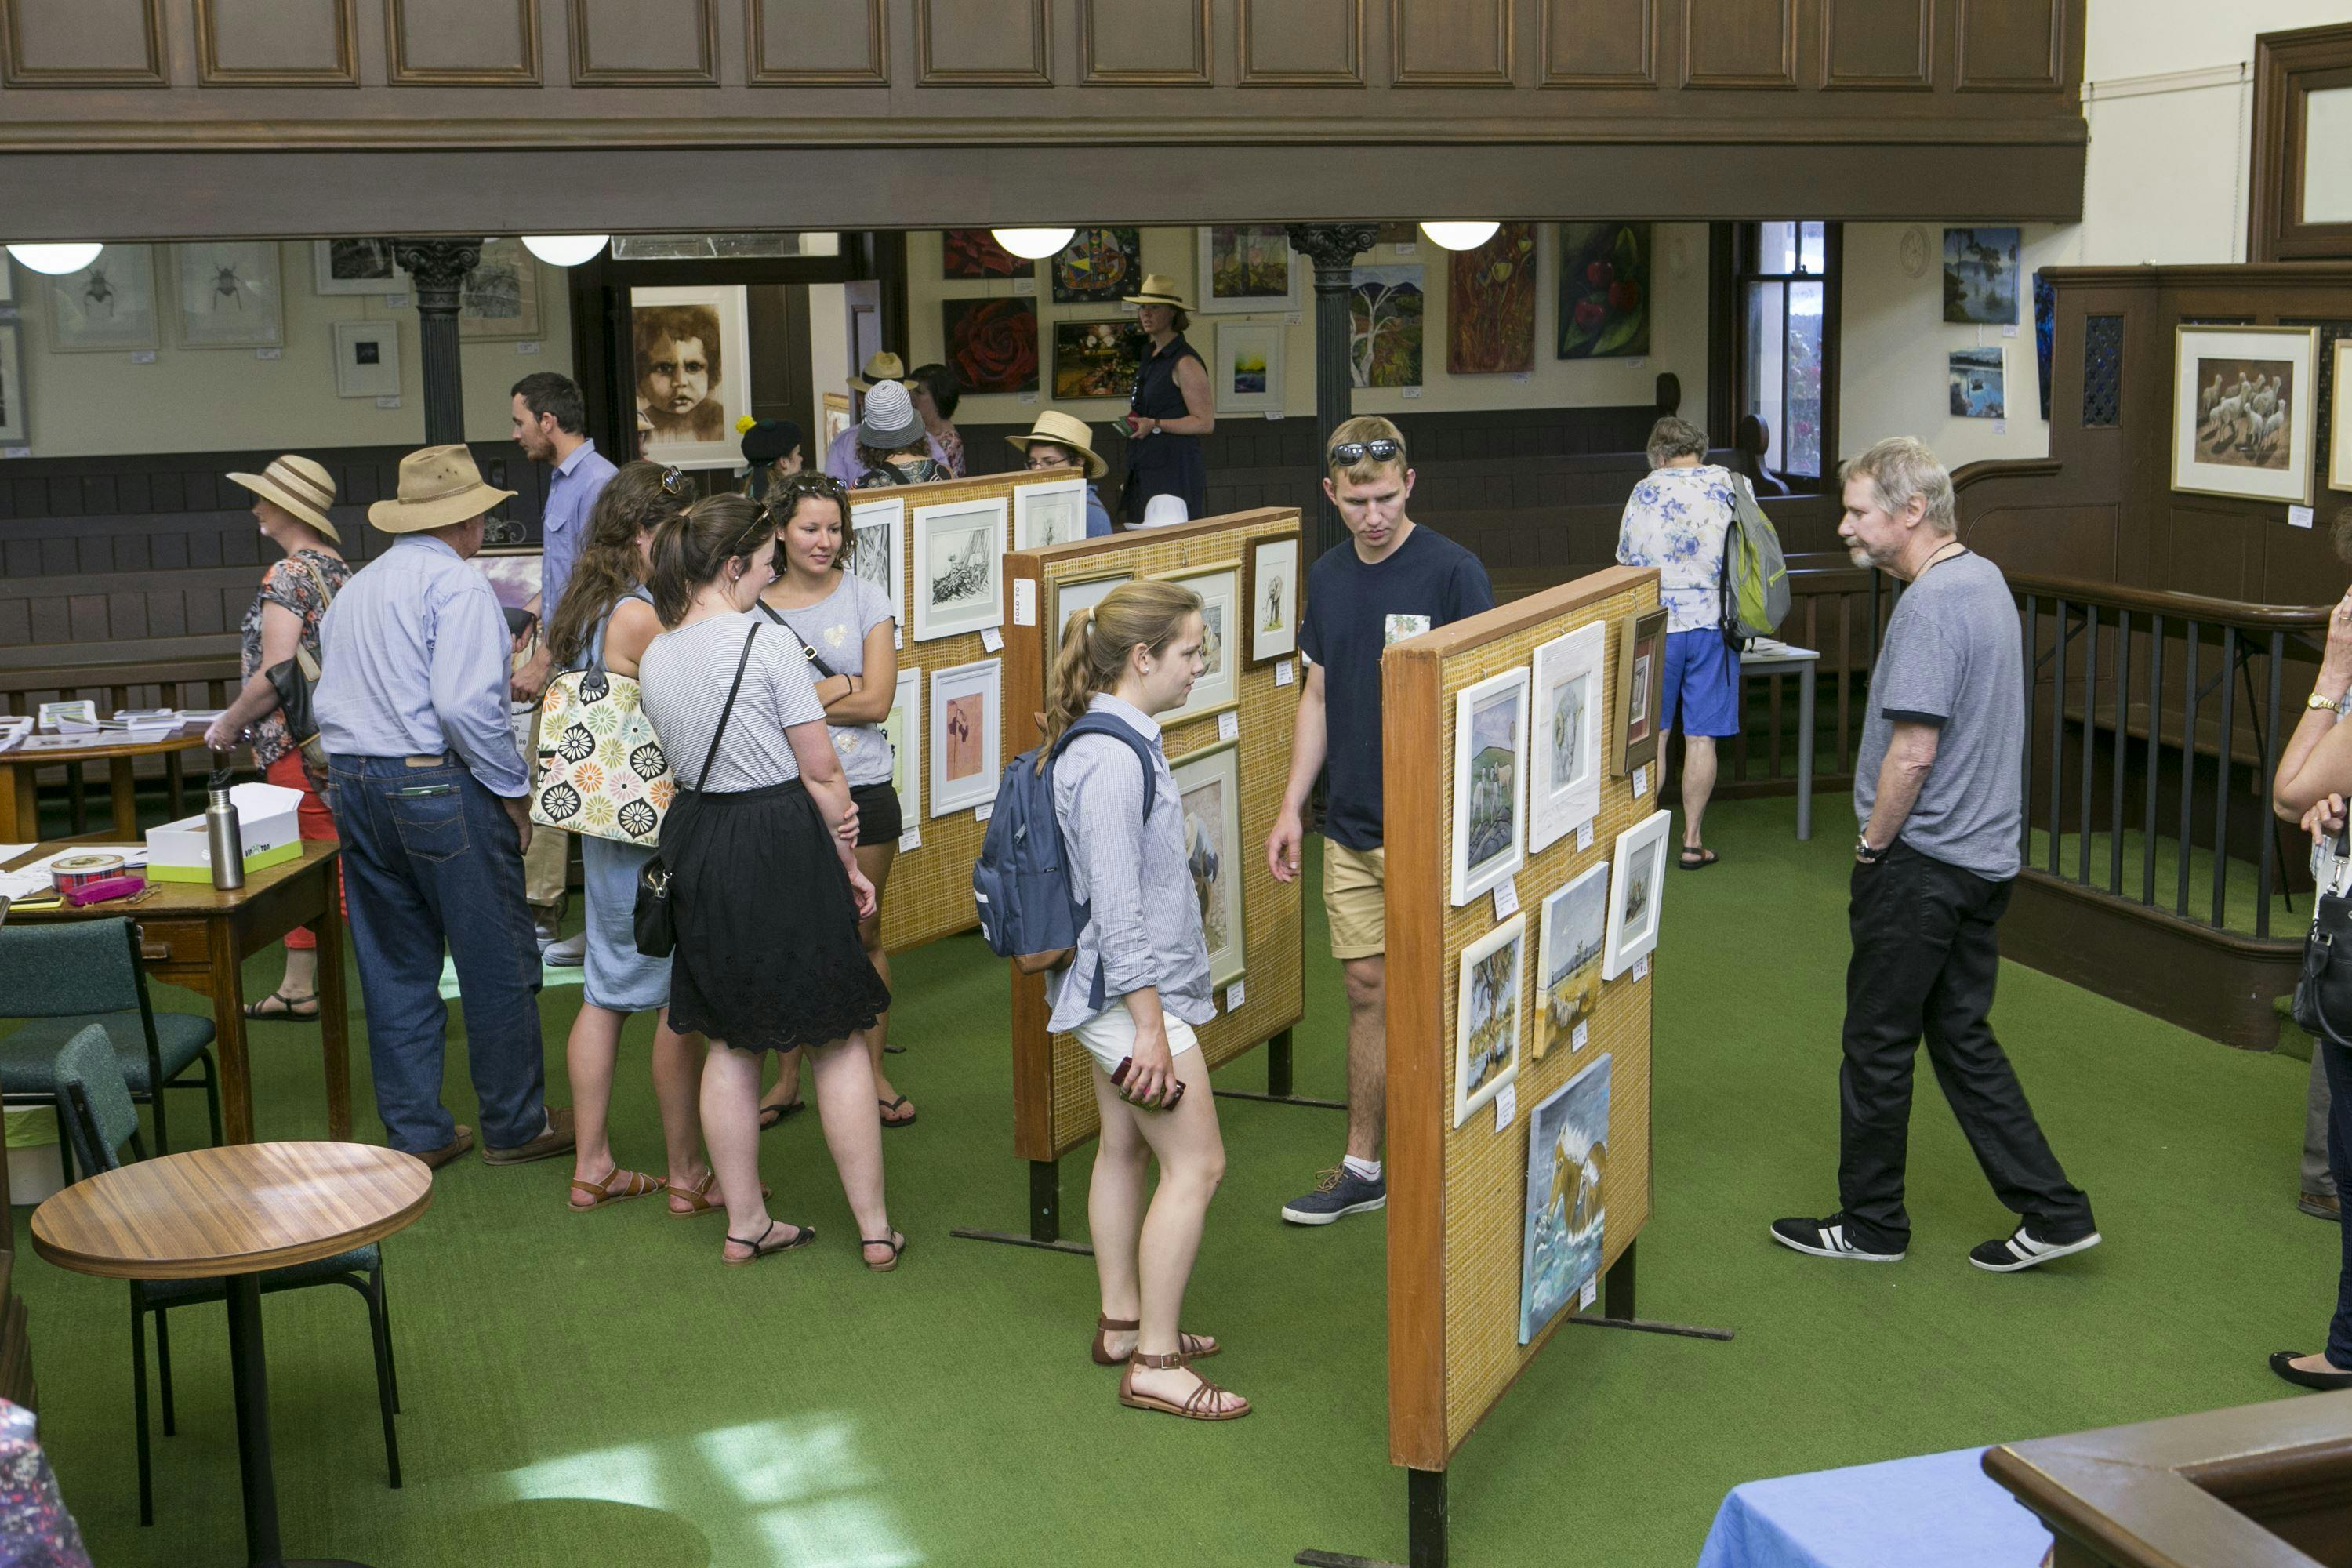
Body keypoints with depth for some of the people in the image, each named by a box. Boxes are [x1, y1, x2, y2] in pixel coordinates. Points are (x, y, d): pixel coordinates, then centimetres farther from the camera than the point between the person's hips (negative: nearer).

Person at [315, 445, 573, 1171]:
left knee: (394, 969, 12)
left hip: (353, 784, 8)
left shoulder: (353, 589, 16)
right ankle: (515, 1125, 12)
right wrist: (514, 791, -12)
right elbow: (465, 704, -21)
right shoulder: (456, 584, -11)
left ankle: (415, 1132, 18)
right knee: (498, 964, 3)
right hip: (439, 785, -8)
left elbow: (326, 702, 17)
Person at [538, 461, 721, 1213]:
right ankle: (687, 1173, 9)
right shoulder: (640, 617, -18)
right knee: (680, 998, 0)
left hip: (606, 829, 9)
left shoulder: (584, 609, 11)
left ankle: (592, 1166, 20)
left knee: (606, 993, 13)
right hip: (655, 833, -9)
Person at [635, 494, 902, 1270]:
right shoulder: (767, 644, -15)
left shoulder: (654, 658, 4)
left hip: (698, 846, 6)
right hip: (783, 846, -6)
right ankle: (875, 1228, 11)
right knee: (838, 1040, 5)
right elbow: (820, 770, -13)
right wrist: (849, 864, 0)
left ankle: (745, 1222, 22)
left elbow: (684, 759, 9)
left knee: (730, 1041, 15)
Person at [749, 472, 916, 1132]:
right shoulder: (755, 605, 3)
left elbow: (877, 701, -7)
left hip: (862, 788, 0)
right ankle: (788, 1078, 19)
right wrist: (834, 689, -11)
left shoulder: (866, 600, 2)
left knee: (864, 934, 7)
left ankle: (873, 1072, 20)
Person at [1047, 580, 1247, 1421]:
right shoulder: (1113, 759, -24)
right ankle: (1155, 1364, 3)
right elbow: (1117, 907, -25)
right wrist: (1151, 1028, -22)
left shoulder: (1116, 739, 8)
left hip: (1107, 988, 10)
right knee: (1196, 1165, -4)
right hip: (1130, 990, -10)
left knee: (1125, 1147, 18)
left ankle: (1122, 1323, 31)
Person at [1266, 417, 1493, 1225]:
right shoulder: (1328, 575, 8)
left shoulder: (1452, 571, -11)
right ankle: (1361, 1169, 24)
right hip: (1350, 827, 6)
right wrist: (1292, 807, 12)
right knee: (1368, 992, 13)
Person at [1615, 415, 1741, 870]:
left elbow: (1626, 563, 8)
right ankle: (1693, 841, 9)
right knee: (1701, 738, 4)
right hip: (1711, 625, 0)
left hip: (1656, 627, 0)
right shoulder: (1727, 484, 1)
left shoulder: (1643, 492, 1)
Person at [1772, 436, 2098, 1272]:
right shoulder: (1984, 578, 11)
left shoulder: (1930, 605, -21)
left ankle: (1871, 1224, 18)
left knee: (1878, 1046, 5)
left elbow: (1914, 749, -25)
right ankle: (2052, 1211, 15)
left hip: (1920, 864, -9)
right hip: (1983, 855, 9)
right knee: (1963, 1037, 15)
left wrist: (1872, 844, -11)